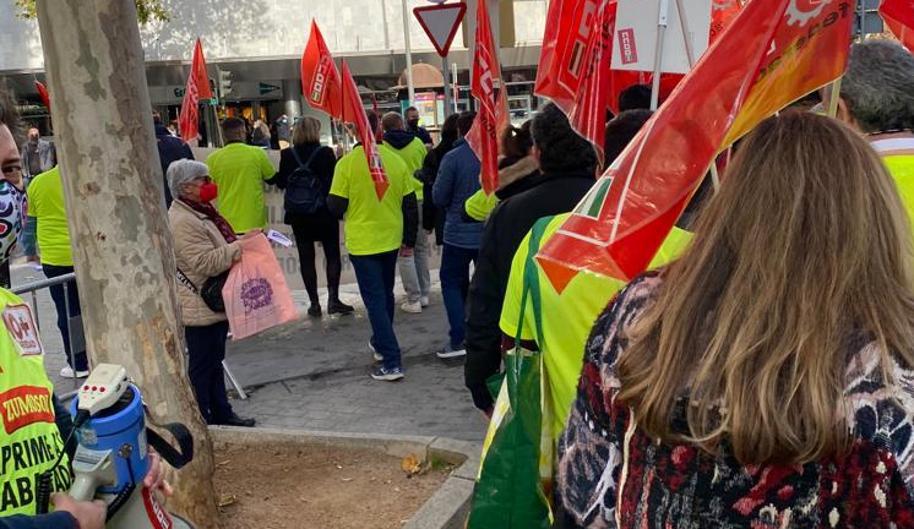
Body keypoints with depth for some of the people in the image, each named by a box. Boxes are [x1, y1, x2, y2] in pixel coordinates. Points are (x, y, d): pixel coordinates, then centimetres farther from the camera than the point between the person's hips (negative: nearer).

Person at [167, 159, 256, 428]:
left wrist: (243, 241, 9)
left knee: (215, 362, 18)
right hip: (200, 308, -11)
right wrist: (239, 246, -27)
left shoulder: (201, 212, 13)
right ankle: (202, 421, 10)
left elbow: (219, 249, 24)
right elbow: (205, 263, -28)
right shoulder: (183, 222, -21)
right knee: (202, 365, 0)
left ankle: (221, 413, 29)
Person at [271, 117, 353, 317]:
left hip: (298, 215, 2)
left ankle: (314, 303, 8)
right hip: (324, 213, -2)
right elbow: (336, 179, -8)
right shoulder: (326, 153, -10)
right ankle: (333, 298, 1)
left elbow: (281, 182, 3)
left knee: (306, 258, 7)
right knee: (333, 255, 9)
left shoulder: (287, 155, -3)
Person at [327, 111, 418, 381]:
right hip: (391, 240, 5)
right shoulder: (396, 160, -3)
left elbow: (336, 207, -12)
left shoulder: (347, 163, -15)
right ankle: (380, 343, 41)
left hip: (362, 243, -4)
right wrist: (409, 239, 13)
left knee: (375, 301, 0)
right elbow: (410, 204, 2)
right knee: (385, 295, 23)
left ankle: (391, 363, -3)